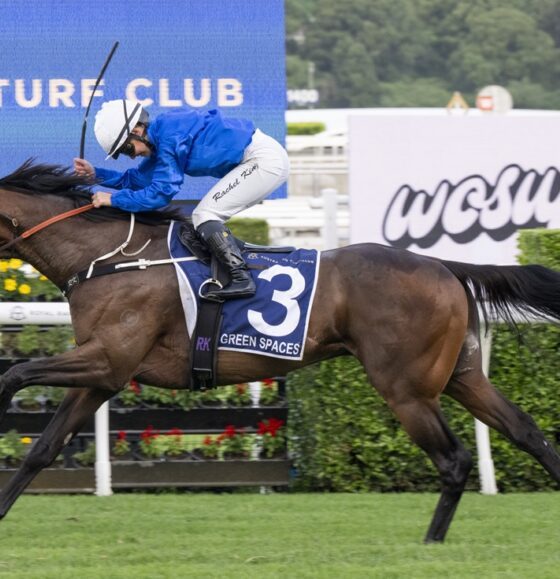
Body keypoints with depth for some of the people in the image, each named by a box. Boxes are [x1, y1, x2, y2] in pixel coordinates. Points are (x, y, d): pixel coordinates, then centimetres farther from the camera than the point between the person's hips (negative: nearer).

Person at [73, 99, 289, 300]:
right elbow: (139, 179, 17)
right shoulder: (160, 138, 12)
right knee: (205, 217, 14)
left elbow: (160, 193, -20)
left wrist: (114, 198, -14)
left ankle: (242, 279, -23)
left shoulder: (168, 138, -18)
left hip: (264, 159, -10)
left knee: (204, 215, -14)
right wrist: (96, 174, 11)